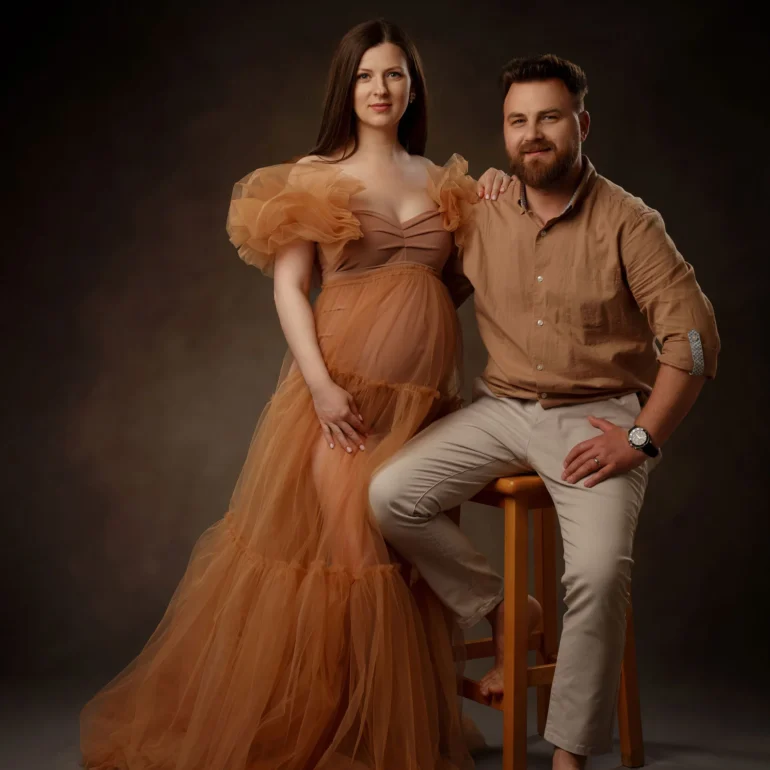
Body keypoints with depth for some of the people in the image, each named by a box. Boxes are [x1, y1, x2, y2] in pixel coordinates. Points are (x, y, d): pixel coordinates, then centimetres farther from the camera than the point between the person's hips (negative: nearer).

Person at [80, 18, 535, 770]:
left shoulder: (442, 181, 14)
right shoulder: (313, 176, 2)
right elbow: (288, 287, -4)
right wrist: (320, 384, -15)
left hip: (424, 388, 4)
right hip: (344, 383, -4)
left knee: (404, 547, 7)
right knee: (332, 537, -6)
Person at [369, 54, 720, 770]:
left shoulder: (627, 221, -6)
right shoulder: (479, 220, 6)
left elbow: (693, 335, -9)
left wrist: (641, 437, -14)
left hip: (596, 417, -4)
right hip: (501, 408, 4)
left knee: (598, 572, -26)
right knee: (391, 495, -16)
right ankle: (502, 609, 6)